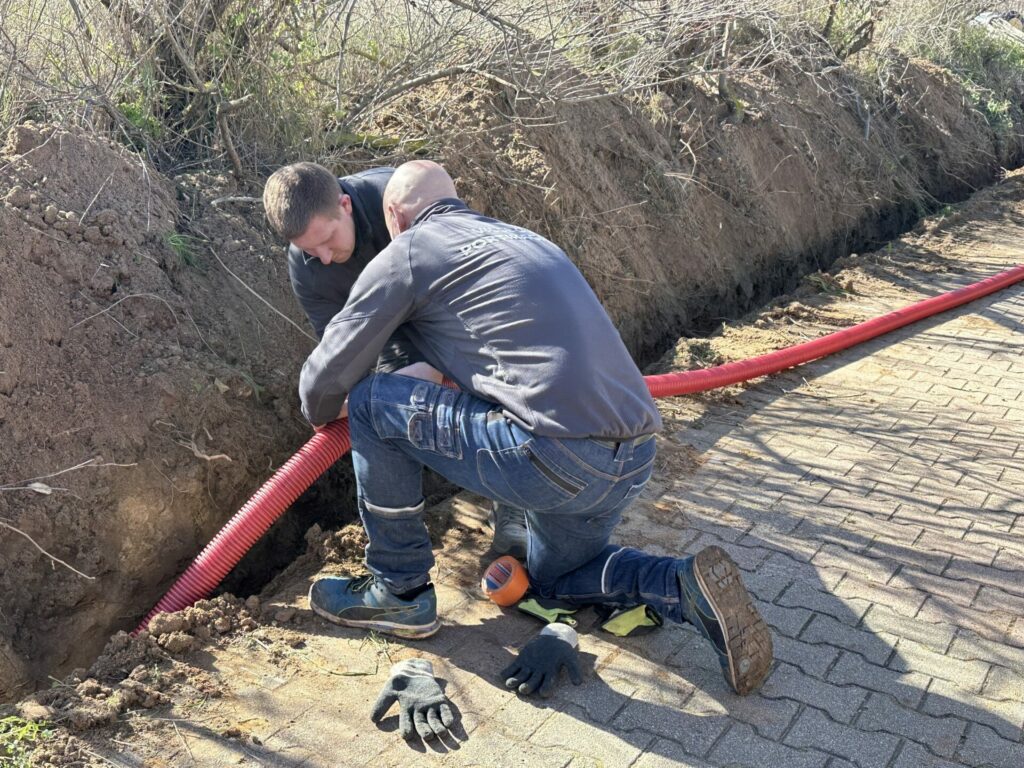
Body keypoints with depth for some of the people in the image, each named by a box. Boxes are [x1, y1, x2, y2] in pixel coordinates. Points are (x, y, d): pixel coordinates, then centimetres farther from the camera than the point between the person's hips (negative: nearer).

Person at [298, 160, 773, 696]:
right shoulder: (521, 239, 25)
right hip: (635, 457, 9)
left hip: (555, 456, -8)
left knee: (371, 404, 8)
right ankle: (688, 589, 9)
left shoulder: (406, 253, 4)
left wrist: (320, 414, 31)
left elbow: (328, 377, 8)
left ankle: (399, 593, 17)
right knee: (554, 574, 33)